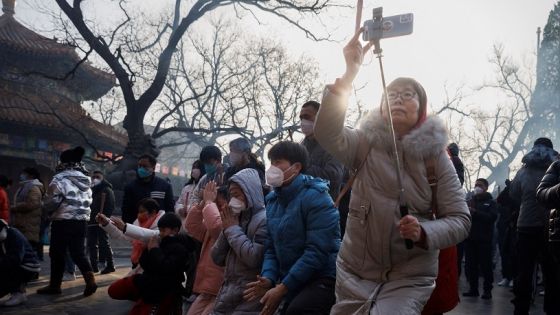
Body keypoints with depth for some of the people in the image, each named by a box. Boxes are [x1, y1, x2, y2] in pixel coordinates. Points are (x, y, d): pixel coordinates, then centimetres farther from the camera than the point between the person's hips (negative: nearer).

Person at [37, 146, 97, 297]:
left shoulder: (60, 178, -9)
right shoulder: (85, 180, 13)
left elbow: (53, 200, -18)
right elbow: (89, 201, 15)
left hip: (63, 221, -6)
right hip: (82, 221, 6)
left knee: (57, 254, 7)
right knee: (79, 253, 9)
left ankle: (55, 285, 15)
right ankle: (90, 279, -9)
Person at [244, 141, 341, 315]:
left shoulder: (315, 197, -14)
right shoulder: (273, 200, 9)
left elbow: (317, 251, -21)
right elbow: (271, 247, 10)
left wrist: (283, 288, -21)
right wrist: (268, 278, -9)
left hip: (323, 279, -7)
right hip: (294, 284, 8)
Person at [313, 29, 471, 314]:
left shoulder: (436, 156, -1)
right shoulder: (366, 144, 1)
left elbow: (460, 220, -3)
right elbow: (327, 133, -20)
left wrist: (423, 233, -24)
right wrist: (349, 74, -30)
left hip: (409, 277, -2)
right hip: (354, 271, 2)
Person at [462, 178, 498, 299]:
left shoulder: (491, 202, 4)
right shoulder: (470, 201, 16)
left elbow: (493, 216, -13)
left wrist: (475, 212, -18)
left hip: (484, 239, -4)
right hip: (470, 238, 4)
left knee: (485, 265, -2)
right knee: (470, 265, 4)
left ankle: (487, 290, 5)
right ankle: (473, 288, 12)